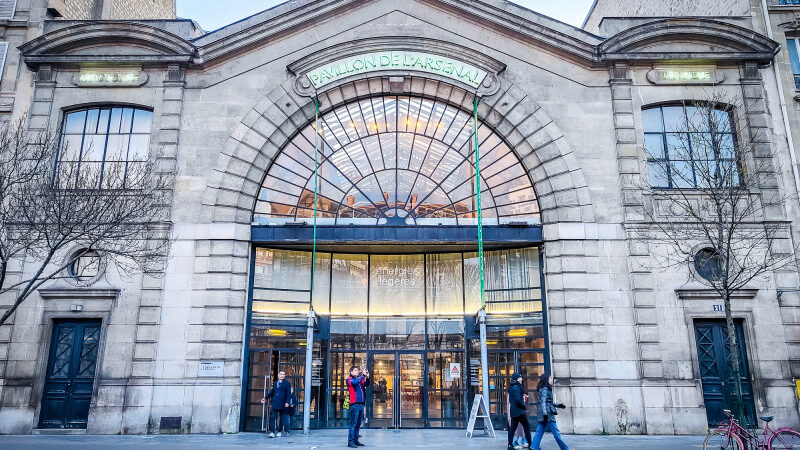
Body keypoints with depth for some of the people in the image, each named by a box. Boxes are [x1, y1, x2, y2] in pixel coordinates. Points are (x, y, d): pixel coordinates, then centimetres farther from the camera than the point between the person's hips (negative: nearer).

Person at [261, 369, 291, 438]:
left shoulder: (287, 383, 0)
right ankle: (272, 432, -7)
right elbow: (272, 391, 25)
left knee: (281, 418, 5)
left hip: (282, 404, -3)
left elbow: (288, 394, -5)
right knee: (272, 417, -6)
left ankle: (279, 432, 16)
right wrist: (265, 398, 21)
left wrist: (287, 402, -15)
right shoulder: (275, 383, 15)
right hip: (275, 404, 3)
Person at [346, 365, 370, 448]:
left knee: (358, 423, 10)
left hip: (361, 404, 6)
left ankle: (356, 440, 16)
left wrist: (367, 377, -13)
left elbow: (367, 384, 5)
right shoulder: (349, 379, 2)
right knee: (353, 423, -8)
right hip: (354, 404, -6)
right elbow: (355, 382, -18)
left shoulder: (360, 379, 19)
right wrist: (363, 375, -15)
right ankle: (350, 441, -7)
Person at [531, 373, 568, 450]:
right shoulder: (545, 389, -9)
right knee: (556, 433, -1)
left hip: (541, 415, 9)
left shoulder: (544, 389, 19)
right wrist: (545, 413, -28)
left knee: (539, 432, 4)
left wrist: (557, 405, 29)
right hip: (547, 414, -9)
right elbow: (543, 402, -19)